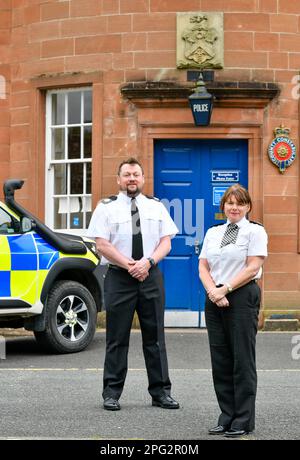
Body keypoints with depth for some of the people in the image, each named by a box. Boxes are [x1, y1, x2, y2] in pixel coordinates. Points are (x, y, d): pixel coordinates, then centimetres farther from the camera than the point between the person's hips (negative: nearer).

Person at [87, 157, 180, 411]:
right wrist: (129, 265, -13)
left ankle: (161, 392, 11)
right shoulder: (106, 207, 2)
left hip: (151, 275, 3)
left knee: (155, 336, 5)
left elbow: (166, 242, 5)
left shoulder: (156, 207, 11)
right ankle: (112, 393, 6)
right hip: (118, 276, -2)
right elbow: (102, 244, -6)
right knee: (117, 338, 0)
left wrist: (148, 262, -13)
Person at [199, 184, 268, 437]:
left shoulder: (255, 231, 0)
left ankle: (244, 420, 1)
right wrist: (213, 292, -8)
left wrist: (225, 289, -14)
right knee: (220, 359, 6)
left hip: (242, 297, -5)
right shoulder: (213, 233, 16)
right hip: (215, 300, 6)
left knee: (242, 359, -4)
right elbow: (203, 267, 10)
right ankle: (227, 416, 13)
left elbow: (253, 267, -9)